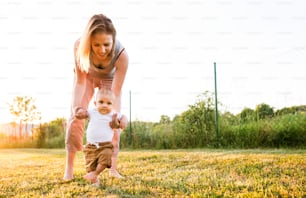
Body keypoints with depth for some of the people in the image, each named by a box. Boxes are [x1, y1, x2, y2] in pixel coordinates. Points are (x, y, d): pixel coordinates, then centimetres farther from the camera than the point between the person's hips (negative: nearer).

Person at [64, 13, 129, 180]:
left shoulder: (122, 55, -42)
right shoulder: (80, 45, -39)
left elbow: (116, 93, -36)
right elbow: (80, 81, -28)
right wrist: (76, 105, -41)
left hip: (109, 78, 0)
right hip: (87, 76, 1)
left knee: (113, 120, -7)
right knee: (76, 115, -7)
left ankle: (113, 168, 6)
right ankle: (69, 169, 0)